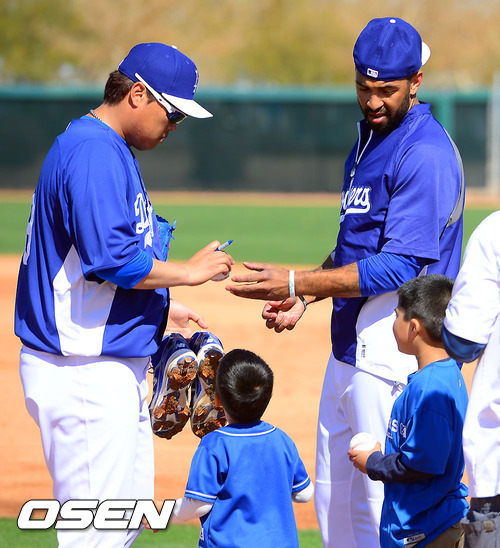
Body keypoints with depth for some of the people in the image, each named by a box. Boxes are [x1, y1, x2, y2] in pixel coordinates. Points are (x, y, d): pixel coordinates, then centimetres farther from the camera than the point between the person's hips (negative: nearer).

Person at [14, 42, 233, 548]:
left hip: (114, 368, 11)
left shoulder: (108, 150, 17)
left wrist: (160, 309, 17)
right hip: (86, 372, -11)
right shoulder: (94, 152, -17)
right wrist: (187, 273, -13)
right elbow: (110, 259, -25)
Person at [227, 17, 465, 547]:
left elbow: (398, 267, -22)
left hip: (395, 352, -10)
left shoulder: (426, 154, -16)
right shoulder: (368, 137, 15)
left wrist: (296, 282, -23)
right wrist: (302, 297, 9)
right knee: (332, 501, 15)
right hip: (349, 345, 10)